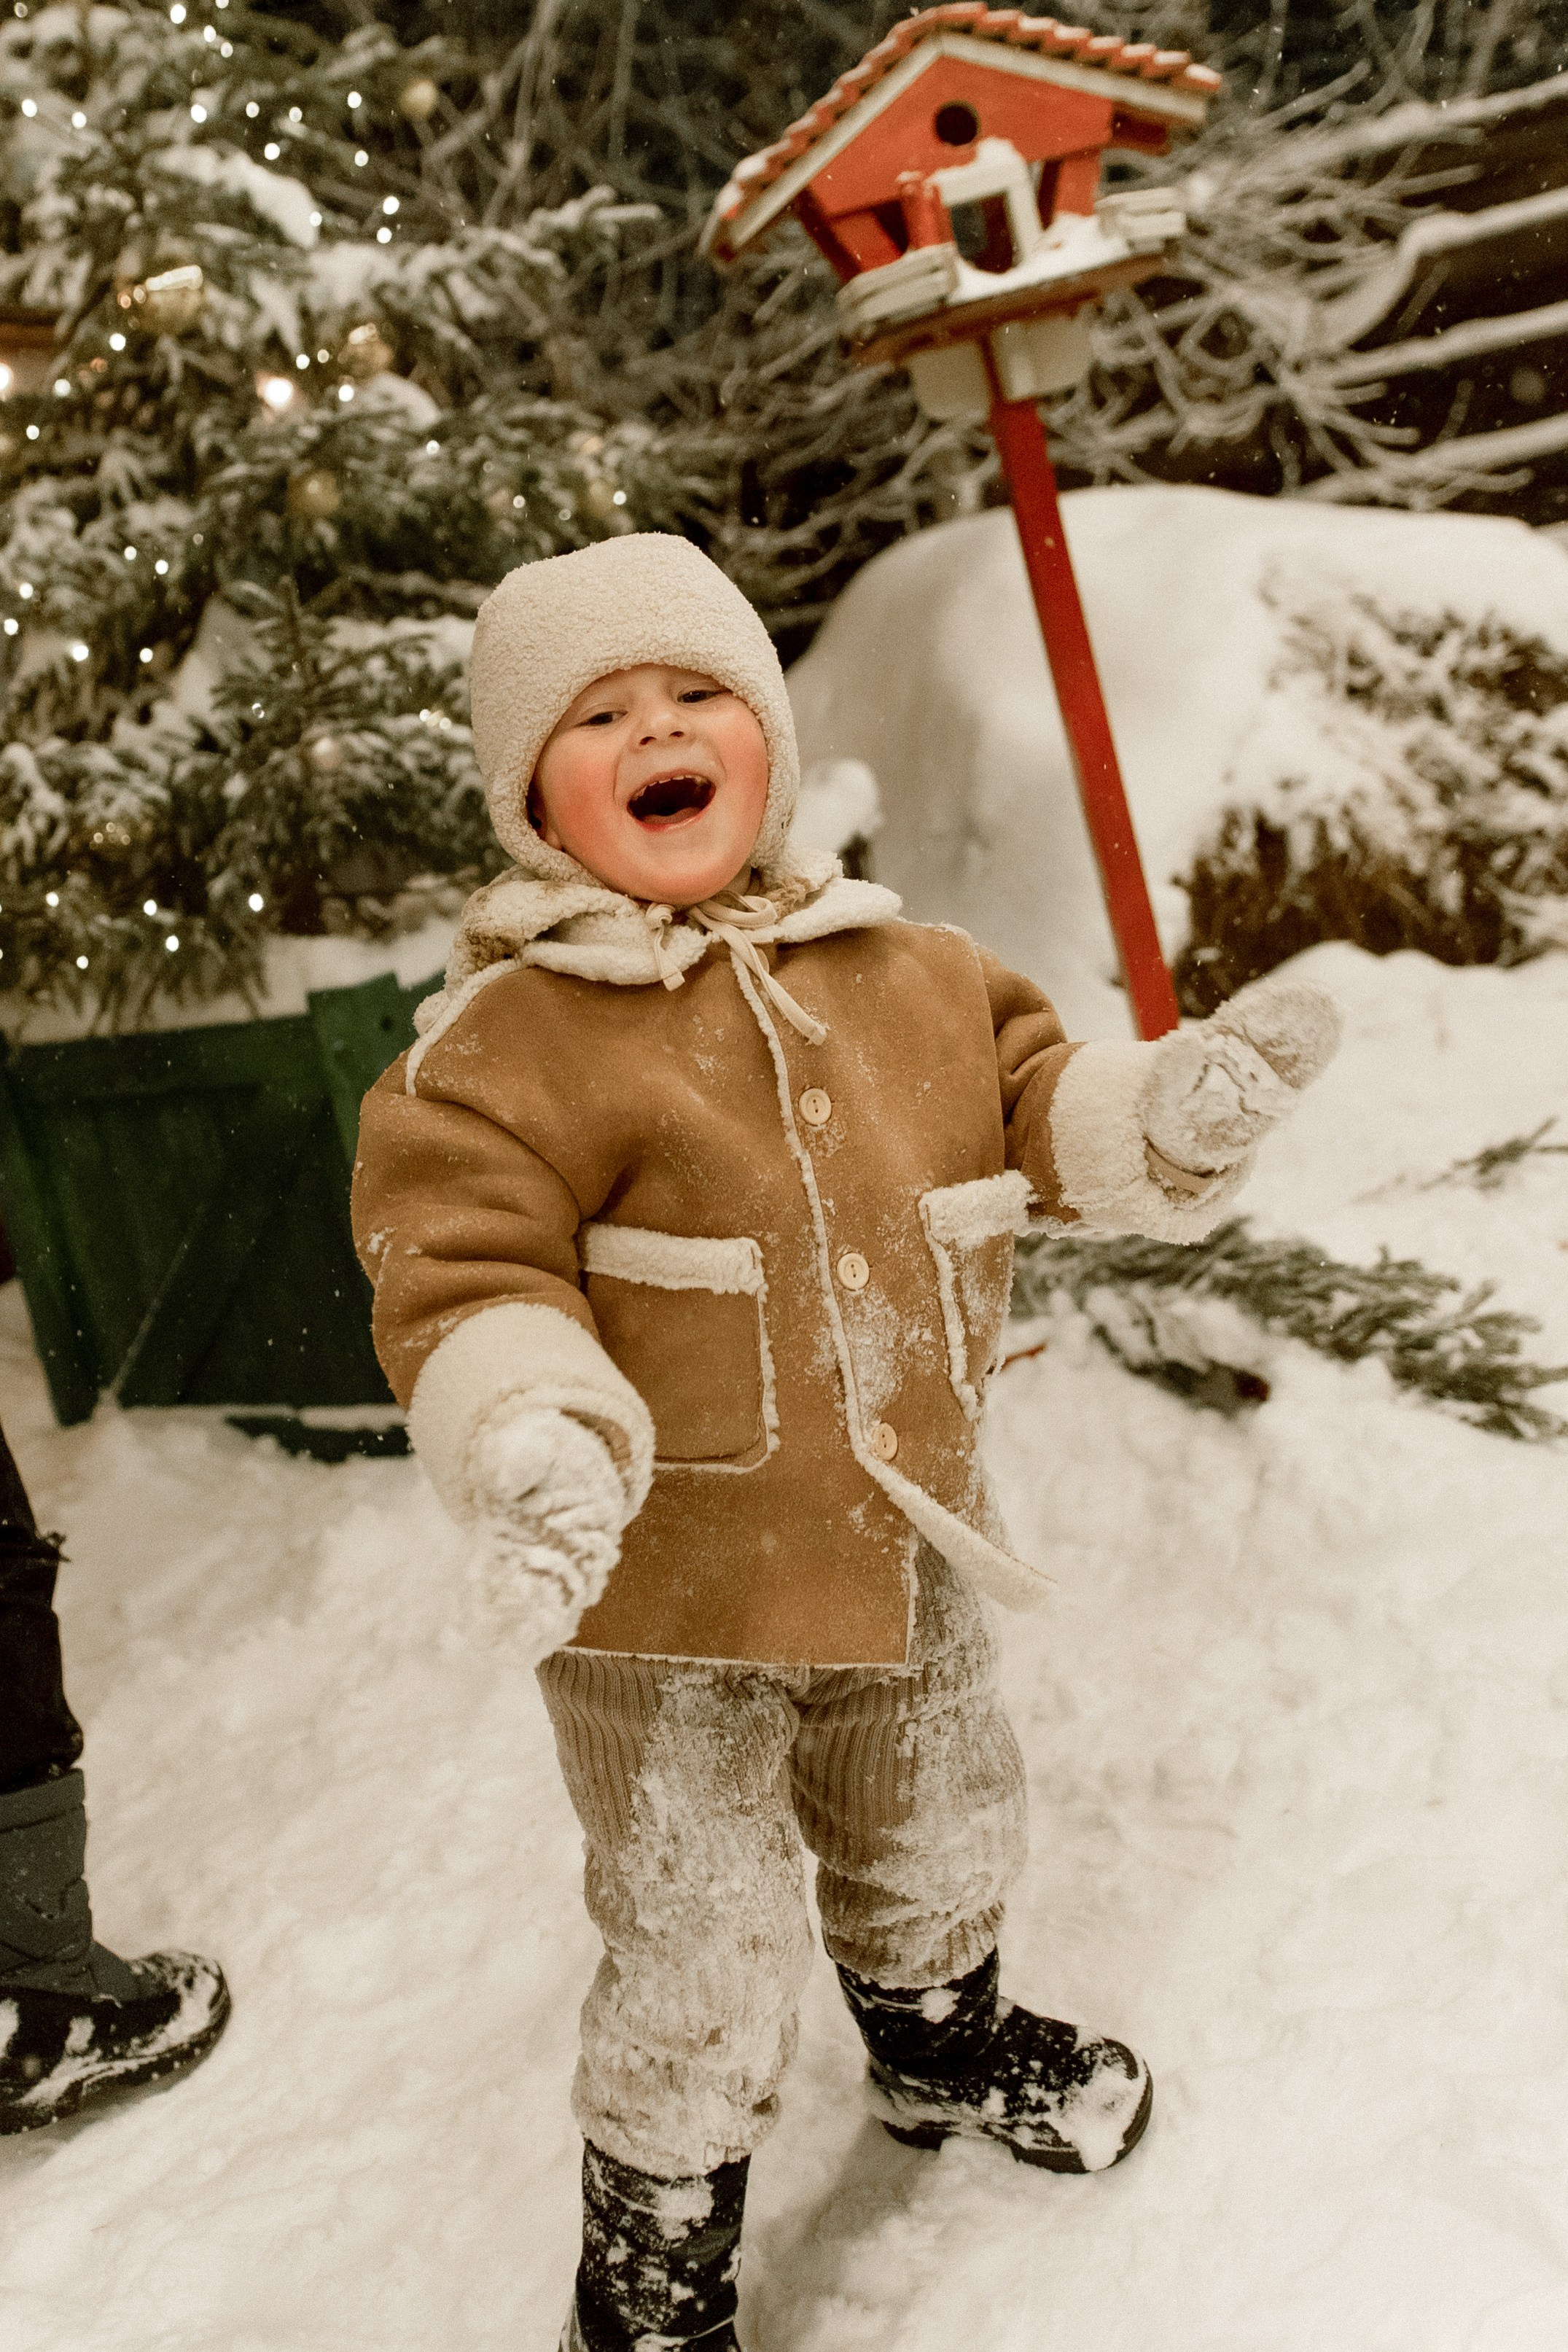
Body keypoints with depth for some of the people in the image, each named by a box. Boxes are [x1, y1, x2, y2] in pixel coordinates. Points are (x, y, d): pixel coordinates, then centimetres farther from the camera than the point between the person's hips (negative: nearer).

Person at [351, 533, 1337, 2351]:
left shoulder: (911, 971, -1)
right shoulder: (509, 1038, -18)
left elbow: (1035, 1107, 8)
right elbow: (462, 1269, -22)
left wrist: (1176, 1111, -11)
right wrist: (534, 1444, -38)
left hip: (907, 1541, 6)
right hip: (661, 1593, -5)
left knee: (936, 1835, 28)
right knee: (700, 1956, 6)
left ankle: (942, 2045, 61)